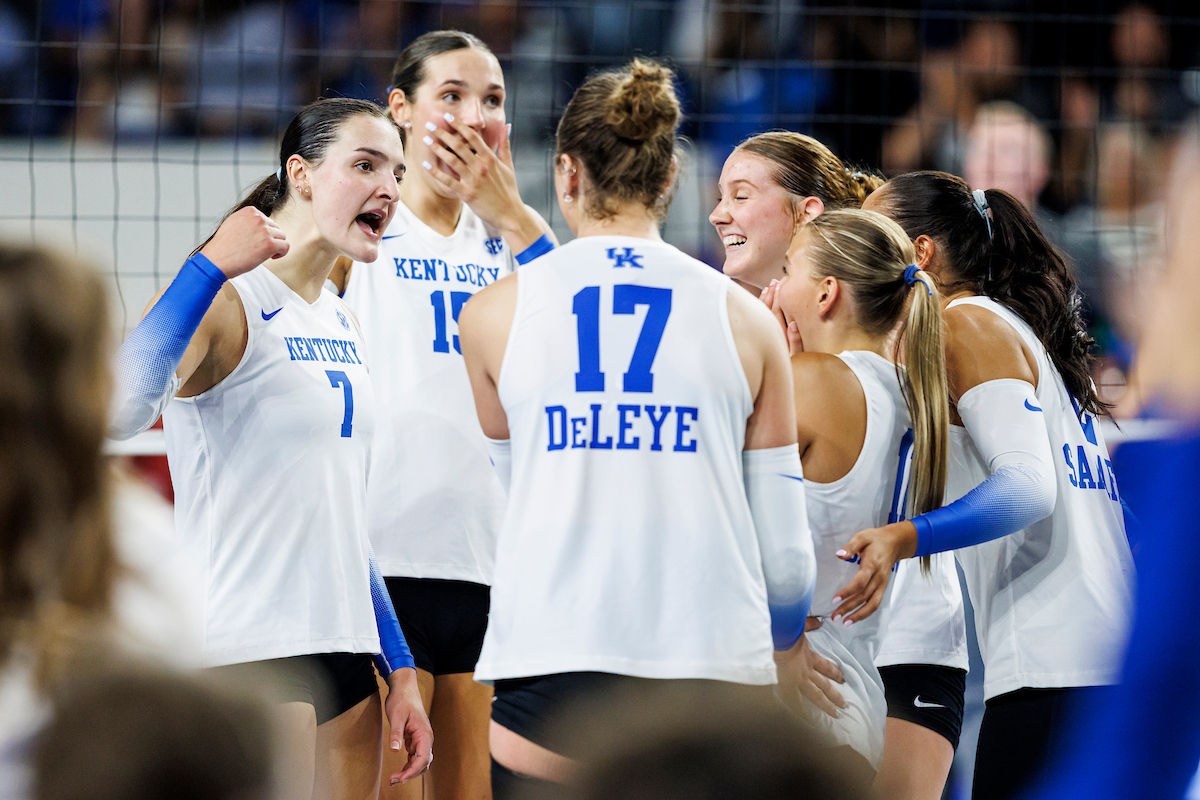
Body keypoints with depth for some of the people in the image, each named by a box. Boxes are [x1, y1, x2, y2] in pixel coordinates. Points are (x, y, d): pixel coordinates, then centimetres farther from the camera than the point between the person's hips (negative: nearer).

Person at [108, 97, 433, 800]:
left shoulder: (343, 324, 17)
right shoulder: (228, 301, -9)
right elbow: (119, 410, -30)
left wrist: (400, 669, 21)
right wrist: (210, 267, -28)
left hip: (343, 656, 9)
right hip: (246, 655, -9)